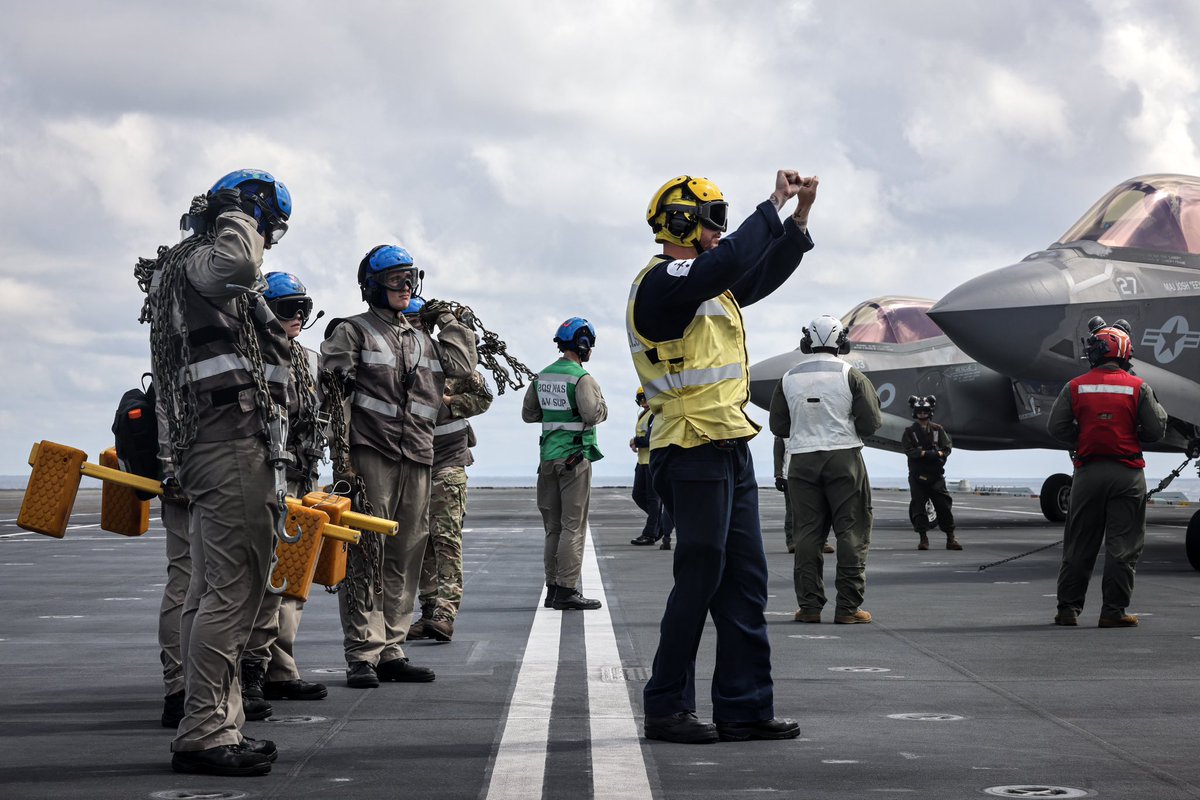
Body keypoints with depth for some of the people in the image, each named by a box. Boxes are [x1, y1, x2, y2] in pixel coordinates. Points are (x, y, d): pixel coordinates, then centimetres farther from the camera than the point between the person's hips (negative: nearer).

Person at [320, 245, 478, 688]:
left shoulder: (423, 337, 22)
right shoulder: (352, 332, 3)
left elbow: (463, 366, 14)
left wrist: (448, 320, 17)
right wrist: (342, 455, -13)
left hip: (417, 460, 6)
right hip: (370, 455, -6)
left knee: (405, 558, 6)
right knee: (365, 556, -9)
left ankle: (391, 651, 11)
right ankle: (362, 655, -9)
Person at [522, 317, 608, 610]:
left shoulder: (542, 377, 10)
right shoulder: (581, 378, -12)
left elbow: (528, 413, 15)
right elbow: (593, 414, -20)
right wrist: (602, 405, 0)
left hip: (548, 457, 7)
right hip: (575, 457, -7)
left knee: (553, 526, 11)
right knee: (573, 525, -5)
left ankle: (553, 587, 13)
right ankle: (567, 590, -7)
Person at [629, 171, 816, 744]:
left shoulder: (710, 284, 19)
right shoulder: (662, 283, -12)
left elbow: (765, 273, 27)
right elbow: (732, 261, -27)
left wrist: (800, 215, 15)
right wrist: (774, 204, -19)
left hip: (731, 449, 10)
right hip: (693, 454, -10)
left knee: (745, 579, 8)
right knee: (699, 579, -6)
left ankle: (745, 707, 11)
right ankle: (667, 709, 3)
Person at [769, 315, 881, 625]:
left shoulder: (789, 378, 3)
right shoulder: (851, 376, -5)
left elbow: (778, 426, 5)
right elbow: (871, 422, -7)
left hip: (802, 460, 3)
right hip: (844, 459, -3)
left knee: (807, 533, 7)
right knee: (852, 532, 2)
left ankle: (809, 606, 4)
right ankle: (848, 607, -1)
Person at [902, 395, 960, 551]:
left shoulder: (938, 429, 12)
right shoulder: (910, 431, 7)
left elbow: (947, 447, 3)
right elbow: (909, 450, -6)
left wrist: (939, 453, -16)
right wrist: (926, 453, -17)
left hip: (935, 473, 1)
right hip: (917, 474, -1)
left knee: (943, 504, -2)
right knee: (918, 504, -4)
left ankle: (950, 538, 3)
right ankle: (923, 538, 3)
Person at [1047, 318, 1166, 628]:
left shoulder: (1075, 387, -1)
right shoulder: (1138, 387, -5)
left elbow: (1056, 427, -3)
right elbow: (1155, 430, -5)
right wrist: (1158, 408, 16)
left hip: (1088, 471, 2)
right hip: (1127, 473, -2)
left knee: (1079, 544, 10)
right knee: (1123, 544, 3)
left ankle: (1068, 608, 12)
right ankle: (1114, 611, 0)